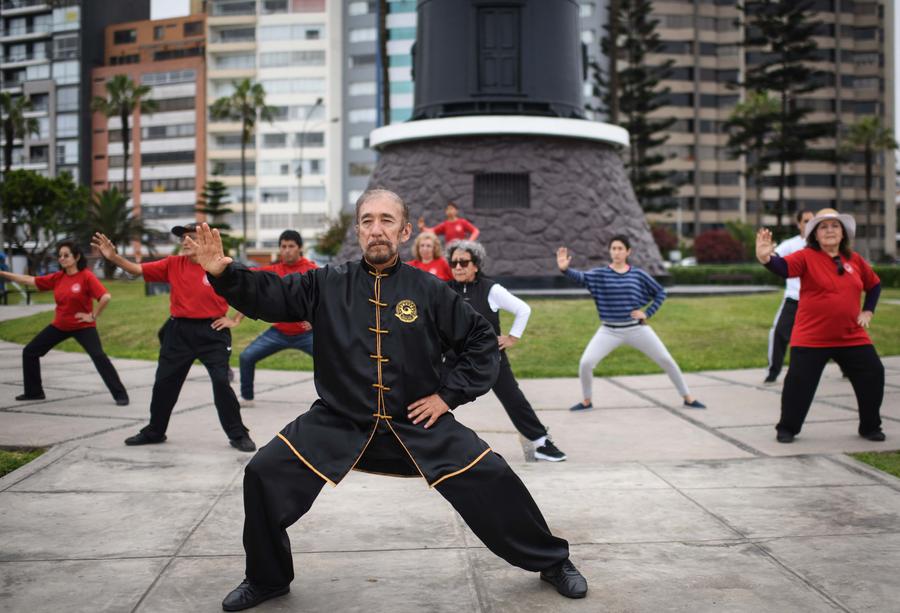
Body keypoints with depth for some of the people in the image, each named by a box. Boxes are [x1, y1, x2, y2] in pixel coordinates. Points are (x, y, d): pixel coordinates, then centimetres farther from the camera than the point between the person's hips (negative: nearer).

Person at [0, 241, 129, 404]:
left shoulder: (86, 276, -17)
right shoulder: (57, 277, 1)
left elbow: (106, 297, -26)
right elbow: (29, 280, 6)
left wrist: (93, 316, -19)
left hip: (83, 326, -7)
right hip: (59, 326, 7)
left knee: (98, 357, -22)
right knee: (29, 352, 10)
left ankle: (120, 394, -14)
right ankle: (34, 392, 24)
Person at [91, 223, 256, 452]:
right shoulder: (173, 264, 2)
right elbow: (137, 269, -2)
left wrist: (235, 320, -6)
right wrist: (113, 257, -18)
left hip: (212, 332, -4)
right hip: (179, 332, 4)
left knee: (221, 382, -8)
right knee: (164, 382, 12)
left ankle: (238, 435, 5)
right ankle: (154, 432, 32)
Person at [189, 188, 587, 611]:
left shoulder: (429, 290, -5)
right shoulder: (327, 284, -2)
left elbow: (483, 341, 2)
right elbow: (267, 296, -3)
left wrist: (450, 394, -4)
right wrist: (223, 272, -21)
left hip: (419, 422, 0)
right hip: (338, 422, 1)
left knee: (491, 480, -8)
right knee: (265, 475, -11)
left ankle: (552, 562, 19)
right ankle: (266, 578, 15)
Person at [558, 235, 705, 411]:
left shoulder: (638, 274, 0)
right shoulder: (600, 274, -4)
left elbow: (660, 293, 9)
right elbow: (580, 277, -22)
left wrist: (647, 313, -2)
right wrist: (565, 269, -42)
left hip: (636, 328, 1)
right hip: (609, 331, -1)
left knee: (666, 360, 3)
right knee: (585, 363, -16)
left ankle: (688, 398, 22)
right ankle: (586, 401, 9)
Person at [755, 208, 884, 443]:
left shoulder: (854, 260, 7)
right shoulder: (807, 257, -8)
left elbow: (874, 284, 24)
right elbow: (783, 267, -29)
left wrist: (868, 311, 12)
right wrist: (766, 258, -49)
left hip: (851, 337, 5)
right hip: (811, 338, -4)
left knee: (873, 376, 7)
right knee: (799, 381, -5)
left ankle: (870, 427, 26)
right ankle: (787, 428, 14)